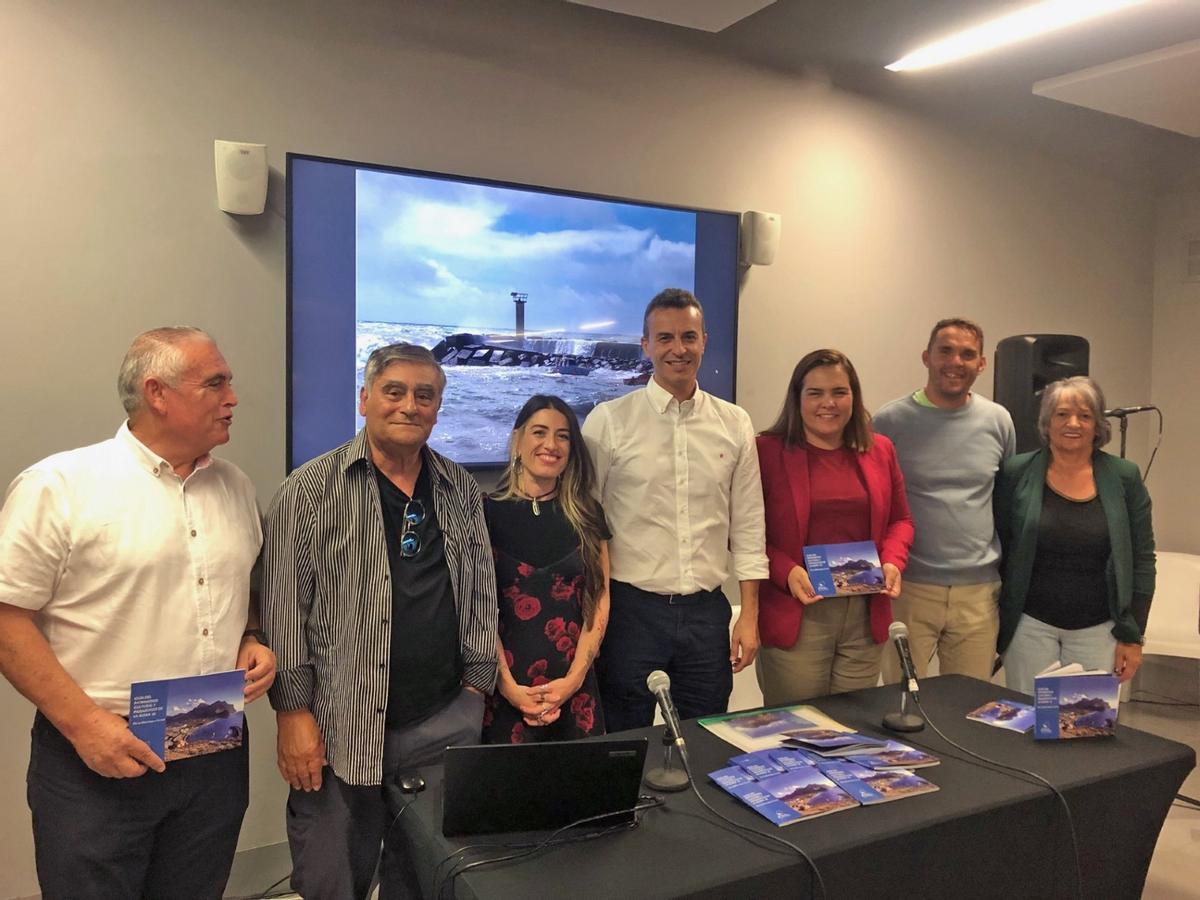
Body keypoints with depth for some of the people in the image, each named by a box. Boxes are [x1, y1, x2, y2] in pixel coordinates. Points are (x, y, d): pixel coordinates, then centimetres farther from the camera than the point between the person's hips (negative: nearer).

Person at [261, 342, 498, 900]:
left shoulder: (462, 490, 7)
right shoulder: (312, 490, -5)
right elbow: (284, 609, -6)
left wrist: (477, 685, 7)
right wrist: (294, 712, -9)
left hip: (448, 722, 4)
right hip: (341, 726, -3)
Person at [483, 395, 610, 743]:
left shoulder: (587, 516, 7)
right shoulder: (488, 513, -2)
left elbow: (599, 602, 4)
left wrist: (574, 679, -7)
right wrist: (509, 687, -12)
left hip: (574, 693, 2)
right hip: (504, 692, -2)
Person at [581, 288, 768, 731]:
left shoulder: (735, 424, 5)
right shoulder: (607, 421, -5)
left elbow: (747, 526, 8)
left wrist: (749, 615, 6)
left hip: (707, 611, 3)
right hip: (631, 608, -3)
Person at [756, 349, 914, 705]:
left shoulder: (879, 450, 10)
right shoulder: (767, 450, -5)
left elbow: (900, 519, 18)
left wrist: (893, 562, -1)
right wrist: (786, 572, -17)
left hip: (866, 616, 4)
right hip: (795, 616, -4)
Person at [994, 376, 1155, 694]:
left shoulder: (1124, 478, 1)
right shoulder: (1017, 473, -2)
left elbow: (1142, 561, 3)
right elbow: (997, 548, 1)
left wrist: (1132, 635, 1)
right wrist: (994, 621, 0)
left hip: (1097, 629, 1)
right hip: (1030, 624, -1)